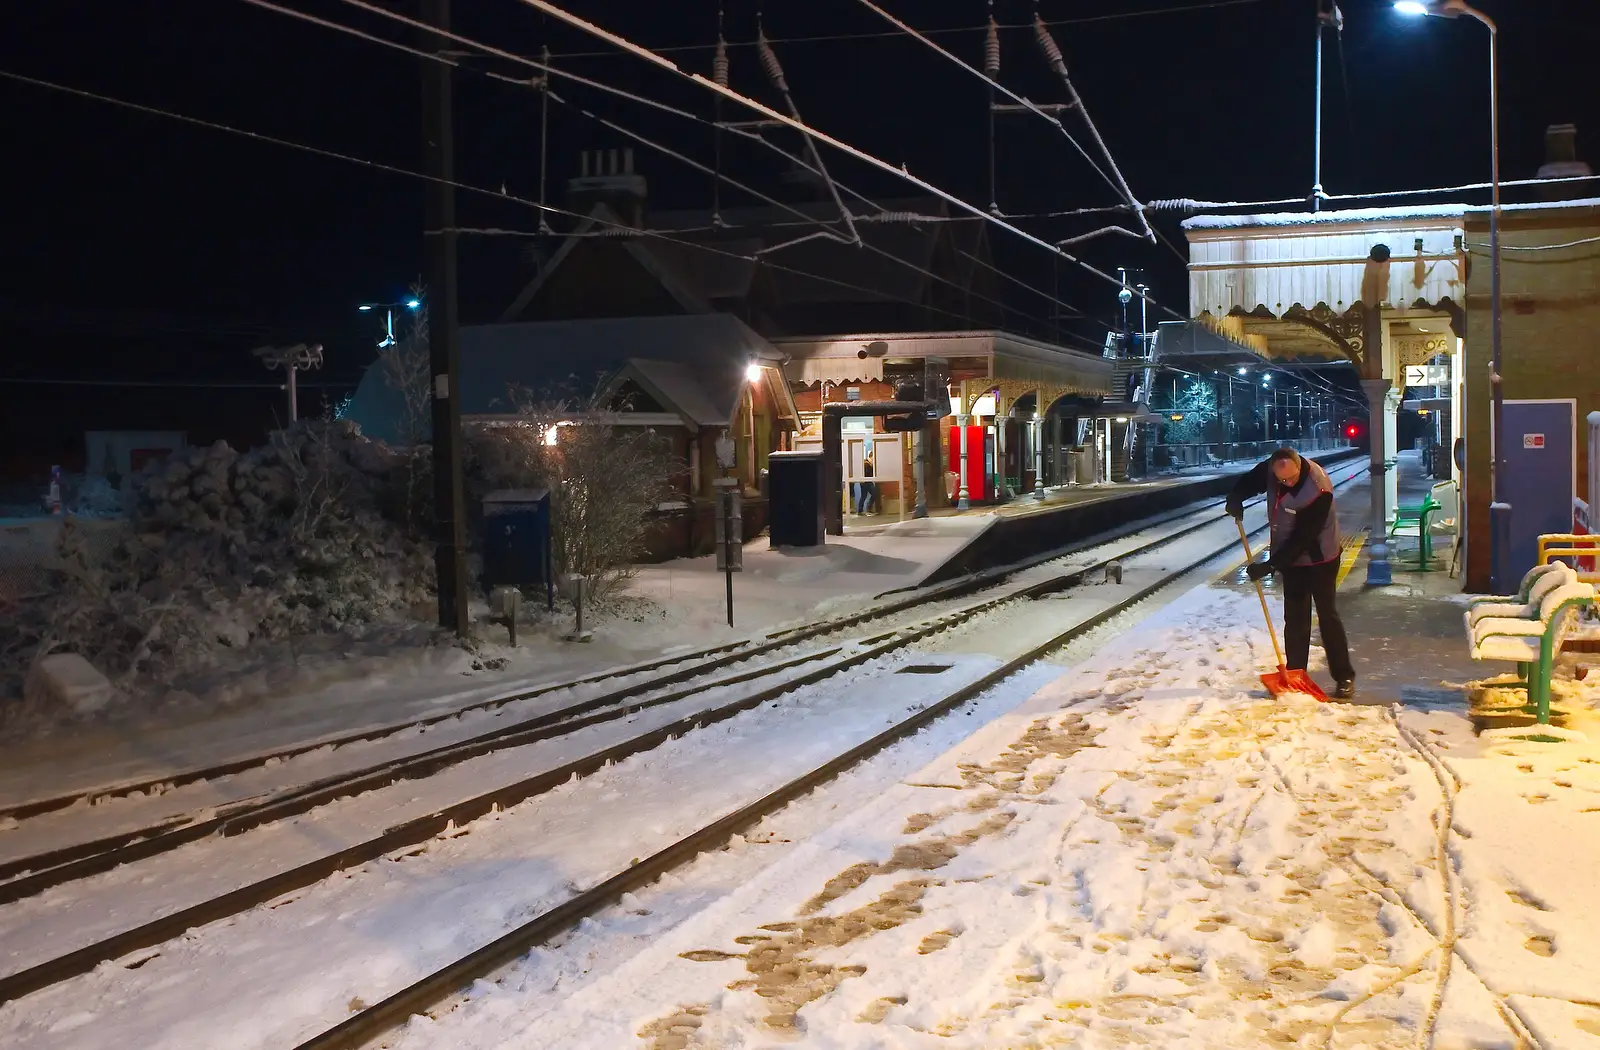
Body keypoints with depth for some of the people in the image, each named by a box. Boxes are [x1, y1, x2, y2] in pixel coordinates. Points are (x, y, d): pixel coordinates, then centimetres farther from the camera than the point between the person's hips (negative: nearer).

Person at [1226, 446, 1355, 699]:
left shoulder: (1319, 490, -33)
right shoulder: (1270, 469, -14)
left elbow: (1302, 538, -30)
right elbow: (1249, 482, 8)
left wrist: (1270, 565, -30)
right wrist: (1235, 497, -15)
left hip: (1319, 559, -6)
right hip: (1290, 557, 6)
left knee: (1328, 616, -3)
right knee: (1295, 618, 8)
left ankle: (1344, 677, 5)